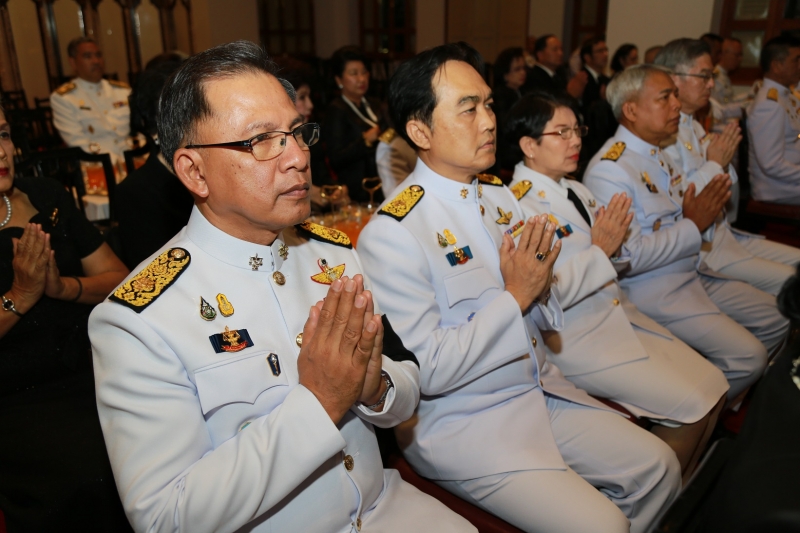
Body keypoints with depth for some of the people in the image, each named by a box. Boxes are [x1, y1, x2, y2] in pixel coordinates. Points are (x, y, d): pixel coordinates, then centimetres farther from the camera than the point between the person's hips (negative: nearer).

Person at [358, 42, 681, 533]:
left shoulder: (499, 194, 5)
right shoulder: (391, 234, -20)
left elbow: (541, 320, 12)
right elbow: (426, 372, -21)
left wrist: (540, 286, -11)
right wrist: (514, 296, -20)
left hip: (542, 391, 8)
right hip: (461, 423, -7)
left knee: (659, 468, 5)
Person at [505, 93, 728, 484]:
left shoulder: (575, 189, 11)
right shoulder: (518, 206, -16)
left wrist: (615, 243, -5)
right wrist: (600, 250, -20)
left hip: (620, 315, 9)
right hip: (576, 339, -9)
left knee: (714, 387, 4)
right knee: (691, 407, -11)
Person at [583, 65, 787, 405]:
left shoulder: (658, 155, 9)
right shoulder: (609, 169, -20)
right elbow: (627, 257, -27)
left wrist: (707, 212, -5)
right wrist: (693, 226, -17)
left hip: (692, 273, 10)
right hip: (652, 291, -10)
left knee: (776, 319, 14)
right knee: (747, 355, -16)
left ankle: (730, 401, 31)